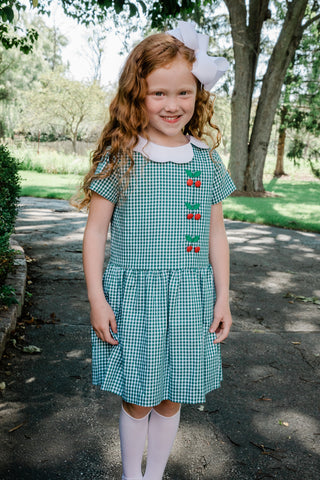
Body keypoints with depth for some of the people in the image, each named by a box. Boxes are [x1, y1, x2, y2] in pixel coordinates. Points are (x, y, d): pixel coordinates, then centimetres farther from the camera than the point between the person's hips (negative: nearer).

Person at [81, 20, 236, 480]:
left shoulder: (208, 159, 3)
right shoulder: (119, 157, -6)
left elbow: (216, 234, 8)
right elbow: (96, 230, -3)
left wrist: (222, 298, 7)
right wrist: (97, 299, -6)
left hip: (190, 299, 3)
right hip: (133, 296, -2)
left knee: (171, 399, 15)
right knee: (137, 401, 11)